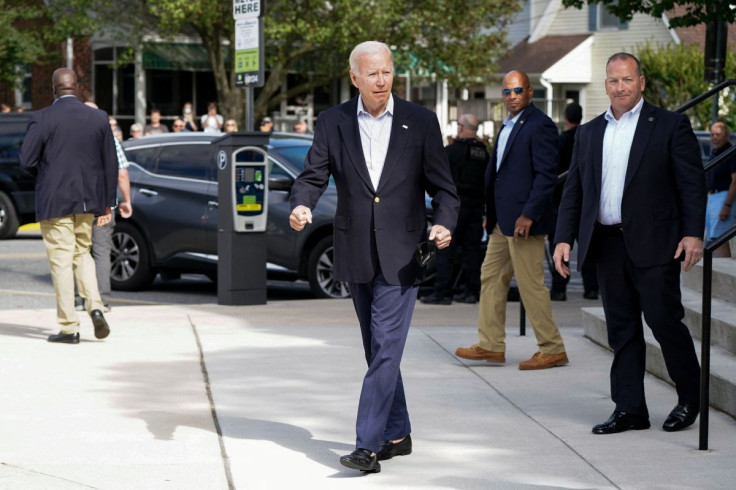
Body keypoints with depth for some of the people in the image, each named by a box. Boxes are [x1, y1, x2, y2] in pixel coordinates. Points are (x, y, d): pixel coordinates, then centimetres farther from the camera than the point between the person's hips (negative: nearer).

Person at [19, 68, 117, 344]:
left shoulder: (42, 119, -10)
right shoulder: (98, 118, 2)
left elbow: (27, 160, -11)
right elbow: (110, 164, 4)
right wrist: (107, 204, 10)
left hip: (54, 201, -4)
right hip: (87, 200, 4)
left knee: (61, 261, 2)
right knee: (82, 253, 20)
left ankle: (69, 328, 3)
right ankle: (95, 306, 0)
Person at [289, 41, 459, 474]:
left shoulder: (421, 121, 0)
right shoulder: (333, 122, 4)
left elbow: (443, 187, 2)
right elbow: (314, 176, 0)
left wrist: (444, 224, -17)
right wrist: (302, 206, -22)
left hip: (400, 254, -3)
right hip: (357, 255, 3)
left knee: (386, 349, -11)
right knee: (379, 351, 13)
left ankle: (368, 446, -12)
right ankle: (397, 434, 26)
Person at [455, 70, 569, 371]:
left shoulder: (540, 126, -12)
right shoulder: (508, 126, 17)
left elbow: (547, 175, -18)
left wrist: (528, 215, -23)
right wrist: (491, 213, 18)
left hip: (523, 220, -10)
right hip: (503, 221, 10)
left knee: (531, 284, -6)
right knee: (491, 277, 12)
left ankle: (553, 350, 3)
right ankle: (491, 346, 18)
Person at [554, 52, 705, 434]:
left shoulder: (670, 126, 0)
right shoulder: (588, 133, 14)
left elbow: (692, 183, -4)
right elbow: (573, 190, 15)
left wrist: (693, 233, -13)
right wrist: (564, 238, 6)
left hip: (653, 244, -5)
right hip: (607, 242, 5)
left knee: (663, 319, -4)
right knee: (622, 328, 7)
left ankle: (690, 398, 15)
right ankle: (629, 409, 13)